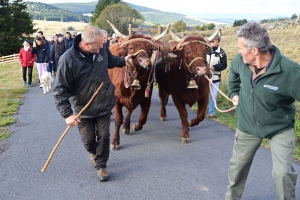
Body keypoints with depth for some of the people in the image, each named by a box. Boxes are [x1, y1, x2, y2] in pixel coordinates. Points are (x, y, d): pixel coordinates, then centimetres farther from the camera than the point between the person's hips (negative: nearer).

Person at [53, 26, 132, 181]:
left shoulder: (102, 49, -11)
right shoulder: (67, 59, -25)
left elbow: (111, 61, 17)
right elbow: (60, 90, -23)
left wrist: (123, 61, 4)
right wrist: (67, 114, -28)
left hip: (104, 105, 3)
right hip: (83, 109, -2)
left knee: (103, 136, 8)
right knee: (88, 139, 12)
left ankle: (101, 165, 30)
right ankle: (93, 153, 48)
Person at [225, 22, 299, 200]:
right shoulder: (241, 60, -15)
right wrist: (234, 93, 9)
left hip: (280, 129, -4)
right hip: (247, 126, 4)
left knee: (283, 172, -12)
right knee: (238, 166, 18)